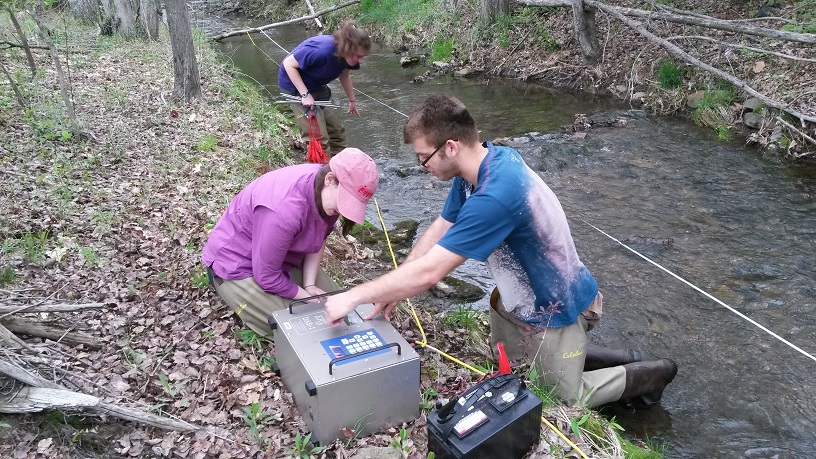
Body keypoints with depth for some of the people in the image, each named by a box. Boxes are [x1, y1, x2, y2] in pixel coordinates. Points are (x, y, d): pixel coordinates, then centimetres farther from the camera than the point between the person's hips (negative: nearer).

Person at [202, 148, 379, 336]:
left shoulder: (327, 192, -15)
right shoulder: (285, 209, -39)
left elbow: (318, 242, 0)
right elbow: (267, 276, -29)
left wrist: (309, 285, -12)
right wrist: (308, 297, -17)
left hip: (285, 256, 7)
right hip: (238, 264, -7)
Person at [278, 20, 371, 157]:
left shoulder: (346, 54, -14)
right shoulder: (322, 50, -37)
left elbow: (344, 75, 9)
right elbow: (288, 64, -27)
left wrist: (352, 100, 19)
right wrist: (305, 94, -29)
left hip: (316, 86, 8)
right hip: (296, 85, -7)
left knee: (337, 131, 10)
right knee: (319, 138, -13)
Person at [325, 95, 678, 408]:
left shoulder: (495, 197, -39)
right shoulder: (480, 163, -10)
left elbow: (427, 272, -36)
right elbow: (440, 229, -1)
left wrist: (352, 297, -26)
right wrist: (395, 288, -7)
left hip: (555, 310, -8)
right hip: (515, 301, 9)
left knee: (565, 400, 11)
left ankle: (647, 375, 29)